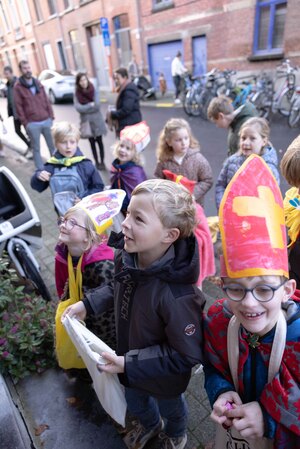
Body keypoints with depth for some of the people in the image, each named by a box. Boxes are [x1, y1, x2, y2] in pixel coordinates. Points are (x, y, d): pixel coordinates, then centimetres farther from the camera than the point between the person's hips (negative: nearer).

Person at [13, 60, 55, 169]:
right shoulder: (17, 86, -4)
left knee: (52, 145, 12)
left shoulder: (38, 83, 11)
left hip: (46, 120, 4)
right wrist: (25, 123, -9)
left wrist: (51, 116, 6)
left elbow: (46, 101, 13)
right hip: (32, 124, -4)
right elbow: (18, 107, -5)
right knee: (36, 149, 4)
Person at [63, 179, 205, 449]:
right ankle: (149, 425, 71)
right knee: (135, 400, 35)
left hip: (164, 377, -5)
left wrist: (130, 364, -31)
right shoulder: (125, 258, -22)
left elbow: (186, 355, -31)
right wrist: (89, 303, -5)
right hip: (129, 360, 6)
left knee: (170, 407, 30)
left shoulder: (177, 295, -44)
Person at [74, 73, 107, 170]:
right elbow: (78, 108, -14)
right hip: (86, 121, 1)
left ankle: (102, 162, 14)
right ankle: (96, 162, 22)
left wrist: (85, 108, -11)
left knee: (99, 141, 3)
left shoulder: (94, 91, -6)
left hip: (96, 120, -1)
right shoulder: (77, 93, -4)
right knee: (92, 143, 11)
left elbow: (97, 105, -15)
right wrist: (91, 105, -14)